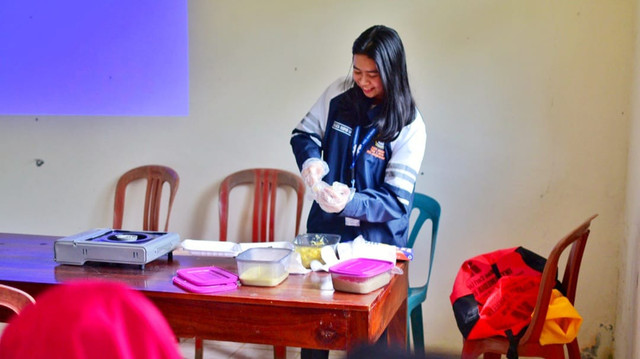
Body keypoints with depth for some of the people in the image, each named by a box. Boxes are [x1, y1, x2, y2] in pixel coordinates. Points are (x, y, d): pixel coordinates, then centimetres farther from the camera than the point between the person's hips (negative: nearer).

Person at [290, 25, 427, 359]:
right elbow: (304, 134, 5)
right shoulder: (339, 93, -6)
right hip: (326, 227, 3)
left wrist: (350, 201, -33)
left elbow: (396, 201, -16)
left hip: (375, 240, -3)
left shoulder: (409, 127, -15)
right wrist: (311, 162, -18)